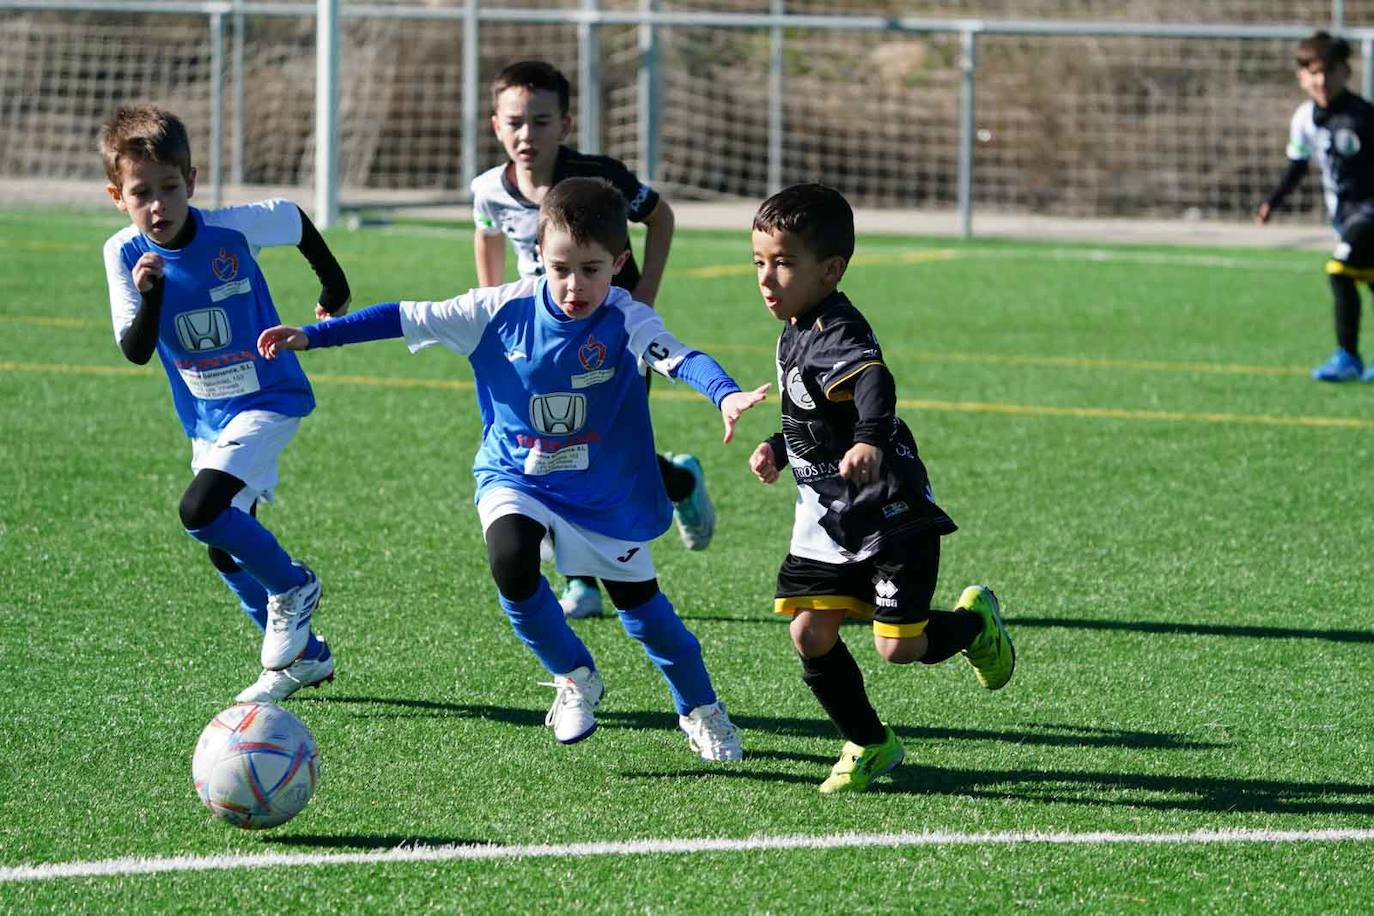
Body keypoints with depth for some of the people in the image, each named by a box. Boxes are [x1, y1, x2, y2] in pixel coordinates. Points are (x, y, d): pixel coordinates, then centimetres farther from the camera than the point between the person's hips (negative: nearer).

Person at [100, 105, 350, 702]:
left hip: (268, 401, -6)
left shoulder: (234, 229, -19)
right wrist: (149, 296, -32)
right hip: (206, 419, 6)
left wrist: (335, 291, 15)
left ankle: (291, 586, 1)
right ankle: (304, 655, 28)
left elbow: (296, 220, 2)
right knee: (226, 551, 10)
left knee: (201, 511, -24)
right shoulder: (124, 254, -11)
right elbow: (134, 352, -13)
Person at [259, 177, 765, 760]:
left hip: (606, 492, -1)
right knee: (511, 560, -28)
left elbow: (678, 358, -38)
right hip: (517, 478, 1)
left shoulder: (626, 321, -21)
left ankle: (701, 711, 37)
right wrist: (312, 336, -12)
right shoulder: (503, 310, -15)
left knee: (640, 603, 10)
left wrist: (726, 395, -60)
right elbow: (406, 318, -10)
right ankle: (574, 678, -3)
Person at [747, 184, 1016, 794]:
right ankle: (868, 745, 17)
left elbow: (875, 382, -46)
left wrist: (870, 439, -64)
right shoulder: (795, 333, 8)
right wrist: (779, 449, 11)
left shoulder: (836, 333, -23)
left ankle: (975, 623, 25)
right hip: (828, 518, 9)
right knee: (810, 635, -1)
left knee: (898, 647, -8)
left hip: (890, 517, -9)